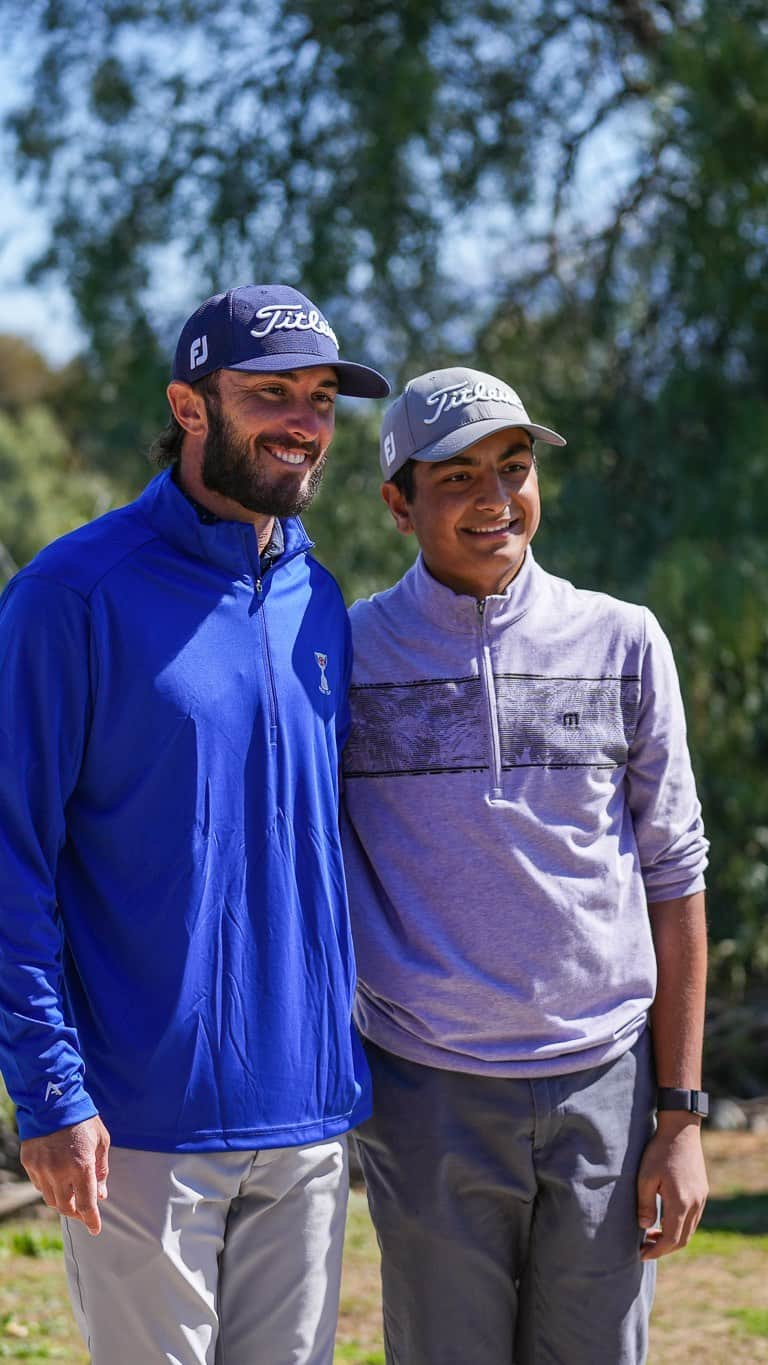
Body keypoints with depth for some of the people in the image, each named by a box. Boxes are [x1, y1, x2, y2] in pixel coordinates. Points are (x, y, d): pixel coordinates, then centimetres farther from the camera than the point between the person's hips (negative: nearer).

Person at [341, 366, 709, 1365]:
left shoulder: (623, 644, 4)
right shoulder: (346, 655, 0)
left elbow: (673, 881, 6)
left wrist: (681, 1115, 2)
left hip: (605, 1091, 1)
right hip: (428, 1096, -1)